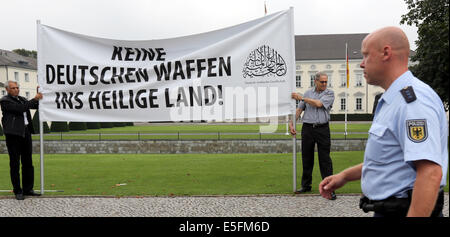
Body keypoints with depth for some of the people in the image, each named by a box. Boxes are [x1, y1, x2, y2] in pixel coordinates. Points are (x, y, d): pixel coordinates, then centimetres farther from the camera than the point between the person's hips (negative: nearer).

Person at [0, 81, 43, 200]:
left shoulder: (21, 99, 17)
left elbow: (36, 105, 23)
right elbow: (20, 109, -18)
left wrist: (39, 96, 6)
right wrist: (34, 99, -16)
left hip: (26, 132, 7)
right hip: (13, 134, -7)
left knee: (28, 162, 10)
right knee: (15, 163, 0)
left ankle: (28, 189, 18)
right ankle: (17, 191, 6)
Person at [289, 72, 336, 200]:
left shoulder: (329, 93, 2)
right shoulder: (308, 93, 12)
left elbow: (319, 104, -13)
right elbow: (299, 109, 12)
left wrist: (301, 98, -4)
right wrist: (291, 123, 2)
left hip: (322, 129, -3)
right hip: (307, 128, 3)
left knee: (325, 159, -4)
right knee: (306, 158, 8)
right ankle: (306, 185, 19)